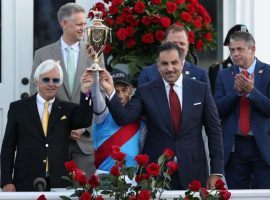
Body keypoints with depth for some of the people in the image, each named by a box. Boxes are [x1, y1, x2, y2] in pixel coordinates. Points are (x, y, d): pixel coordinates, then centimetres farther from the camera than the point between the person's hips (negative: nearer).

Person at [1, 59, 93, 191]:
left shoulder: (67, 109, 11)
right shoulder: (18, 108, 6)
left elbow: (85, 121, -9)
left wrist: (84, 92, -22)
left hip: (59, 184, 1)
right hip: (26, 183, -1)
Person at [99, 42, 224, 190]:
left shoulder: (201, 89, 3)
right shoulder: (145, 92, 2)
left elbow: (214, 131, 4)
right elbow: (123, 118, -8)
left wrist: (216, 172, 0)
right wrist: (110, 91, -22)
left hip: (193, 172, 0)